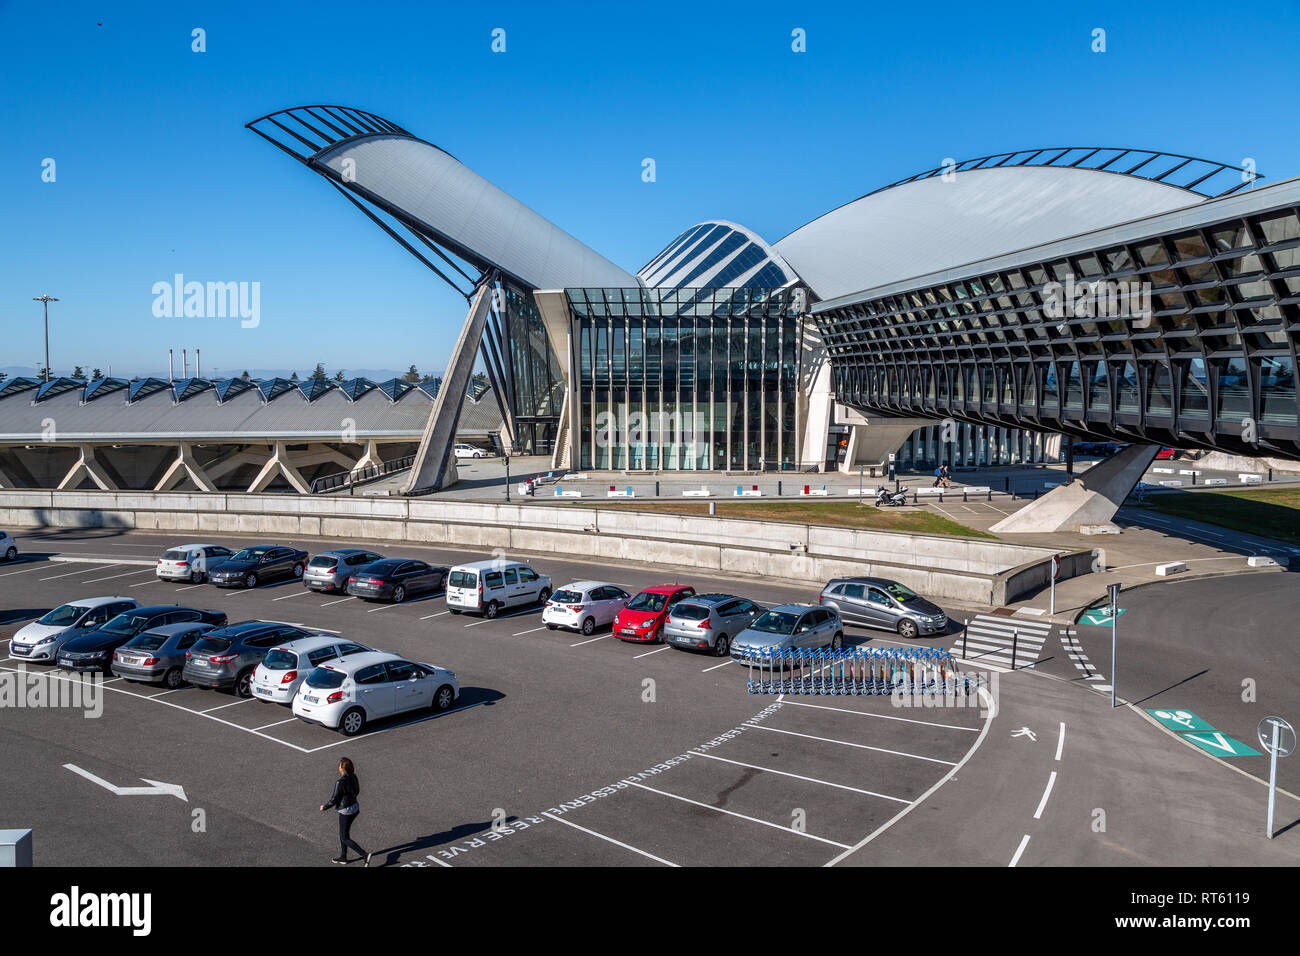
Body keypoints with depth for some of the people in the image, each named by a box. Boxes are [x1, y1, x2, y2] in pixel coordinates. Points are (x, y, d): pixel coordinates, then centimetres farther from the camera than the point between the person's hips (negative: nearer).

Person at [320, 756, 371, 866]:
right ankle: (343, 857, 40)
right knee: (342, 833, 26)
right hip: (355, 807, 8)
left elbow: (334, 800, -18)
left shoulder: (339, 782, -27)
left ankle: (366, 855, -4)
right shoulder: (353, 777, -5)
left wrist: (324, 807, 0)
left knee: (345, 838, 7)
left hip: (346, 812, -8)